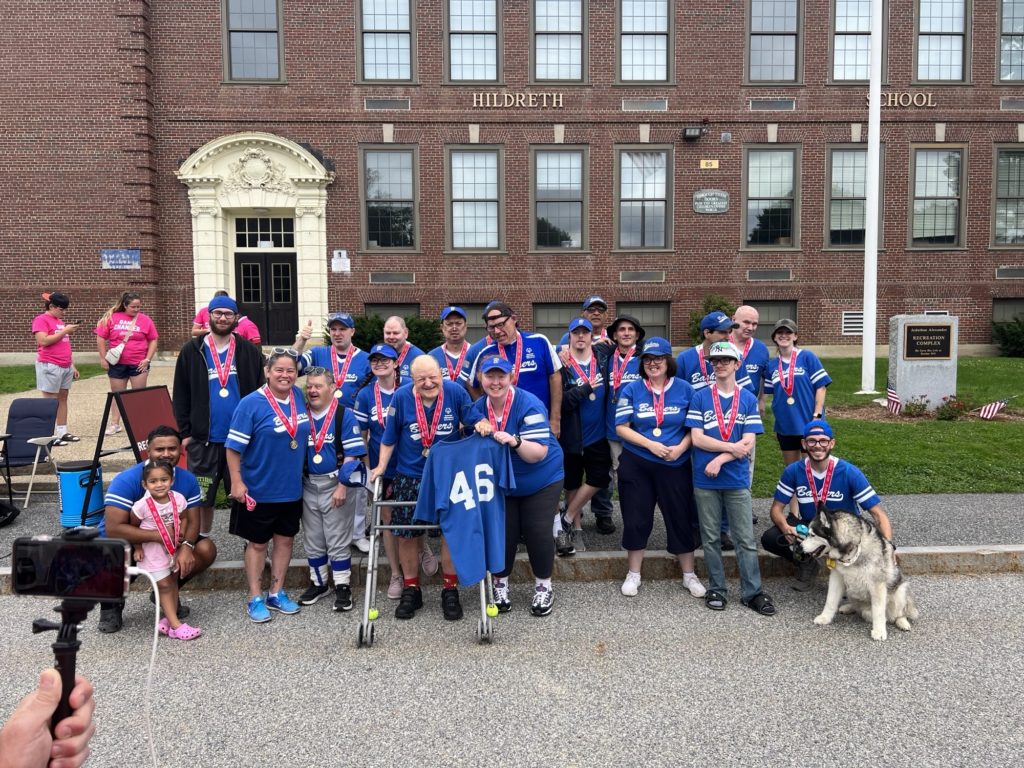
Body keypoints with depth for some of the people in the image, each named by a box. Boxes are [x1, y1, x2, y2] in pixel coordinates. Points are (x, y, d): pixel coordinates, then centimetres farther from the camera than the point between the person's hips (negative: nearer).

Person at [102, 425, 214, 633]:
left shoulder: (188, 480, -12)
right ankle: (111, 604, 1)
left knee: (206, 549, -17)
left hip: (169, 544, 4)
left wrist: (186, 546, -33)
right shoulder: (126, 481, -27)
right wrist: (160, 535, -39)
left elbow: (191, 521, -11)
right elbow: (113, 529, -33)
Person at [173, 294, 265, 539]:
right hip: (203, 438, 1)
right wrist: (185, 432, -1)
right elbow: (181, 395, 4)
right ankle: (203, 540, 29)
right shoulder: (192, 351, 2)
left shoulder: (250, 352, 2)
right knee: (203, 495, 12)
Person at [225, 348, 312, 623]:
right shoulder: (252, 403, -15)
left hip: (291, 488, 5)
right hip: (259, 490, -5)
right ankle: (255, 599, 21)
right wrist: (236, 482, -18)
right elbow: (234, 446, -15)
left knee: (285, 539, 14)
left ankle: (277, 593, 29)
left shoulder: (300, 397, 1)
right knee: (257, 542, 8)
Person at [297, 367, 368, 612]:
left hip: (336, 485, -5)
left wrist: (342, 486, -17)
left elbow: (351, 454, -12)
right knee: (312, 541, 15)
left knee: (338, 540, 3)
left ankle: (342, 586, 15)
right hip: (308, 486, 5)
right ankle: (318, 583, 30)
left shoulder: (344, 415, -10)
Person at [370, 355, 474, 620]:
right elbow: (389, 438, 2)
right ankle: (410, 591, 25)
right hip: (409, 477, 1)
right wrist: (381, 466, -2)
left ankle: (450, 591, 20)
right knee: (406, 535, 6)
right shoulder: (401, 397, -9)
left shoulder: (456, 392, -12)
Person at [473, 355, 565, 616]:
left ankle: (544, 587, 16)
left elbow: (539, 453, -27)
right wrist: (480, 429, -13)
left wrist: (515, 442, -44)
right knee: (504, 532, 1)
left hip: (542, 482, -4)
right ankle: (500, 585, 24)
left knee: (537, 531, -6)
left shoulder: (529, 405, -23)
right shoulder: (478, 408, -5)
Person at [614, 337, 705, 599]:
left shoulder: (685, 389, 0)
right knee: (636, 519, 7)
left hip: (676, 466, 0)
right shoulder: (631, 390, 0)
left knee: (680, 518, 6)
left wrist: (680, 448, -14)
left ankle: (689, 575, 22)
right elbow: (621, 427, -3)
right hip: (636, 465, 0)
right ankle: (633, 574, 23)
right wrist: (650, 444, -14)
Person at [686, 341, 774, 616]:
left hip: (737, 479, 0)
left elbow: (748, 443, -4)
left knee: (746, 539, 4)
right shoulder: (700, 398, 1)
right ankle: (716, 589, 20)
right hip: (705, 480, 0)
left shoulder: (748, 400, 4)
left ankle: (752, 592, 13)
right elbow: (697, 438, -7)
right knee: (711, 538, 9)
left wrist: (719, 459, -15)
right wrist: (731, 447, -12)